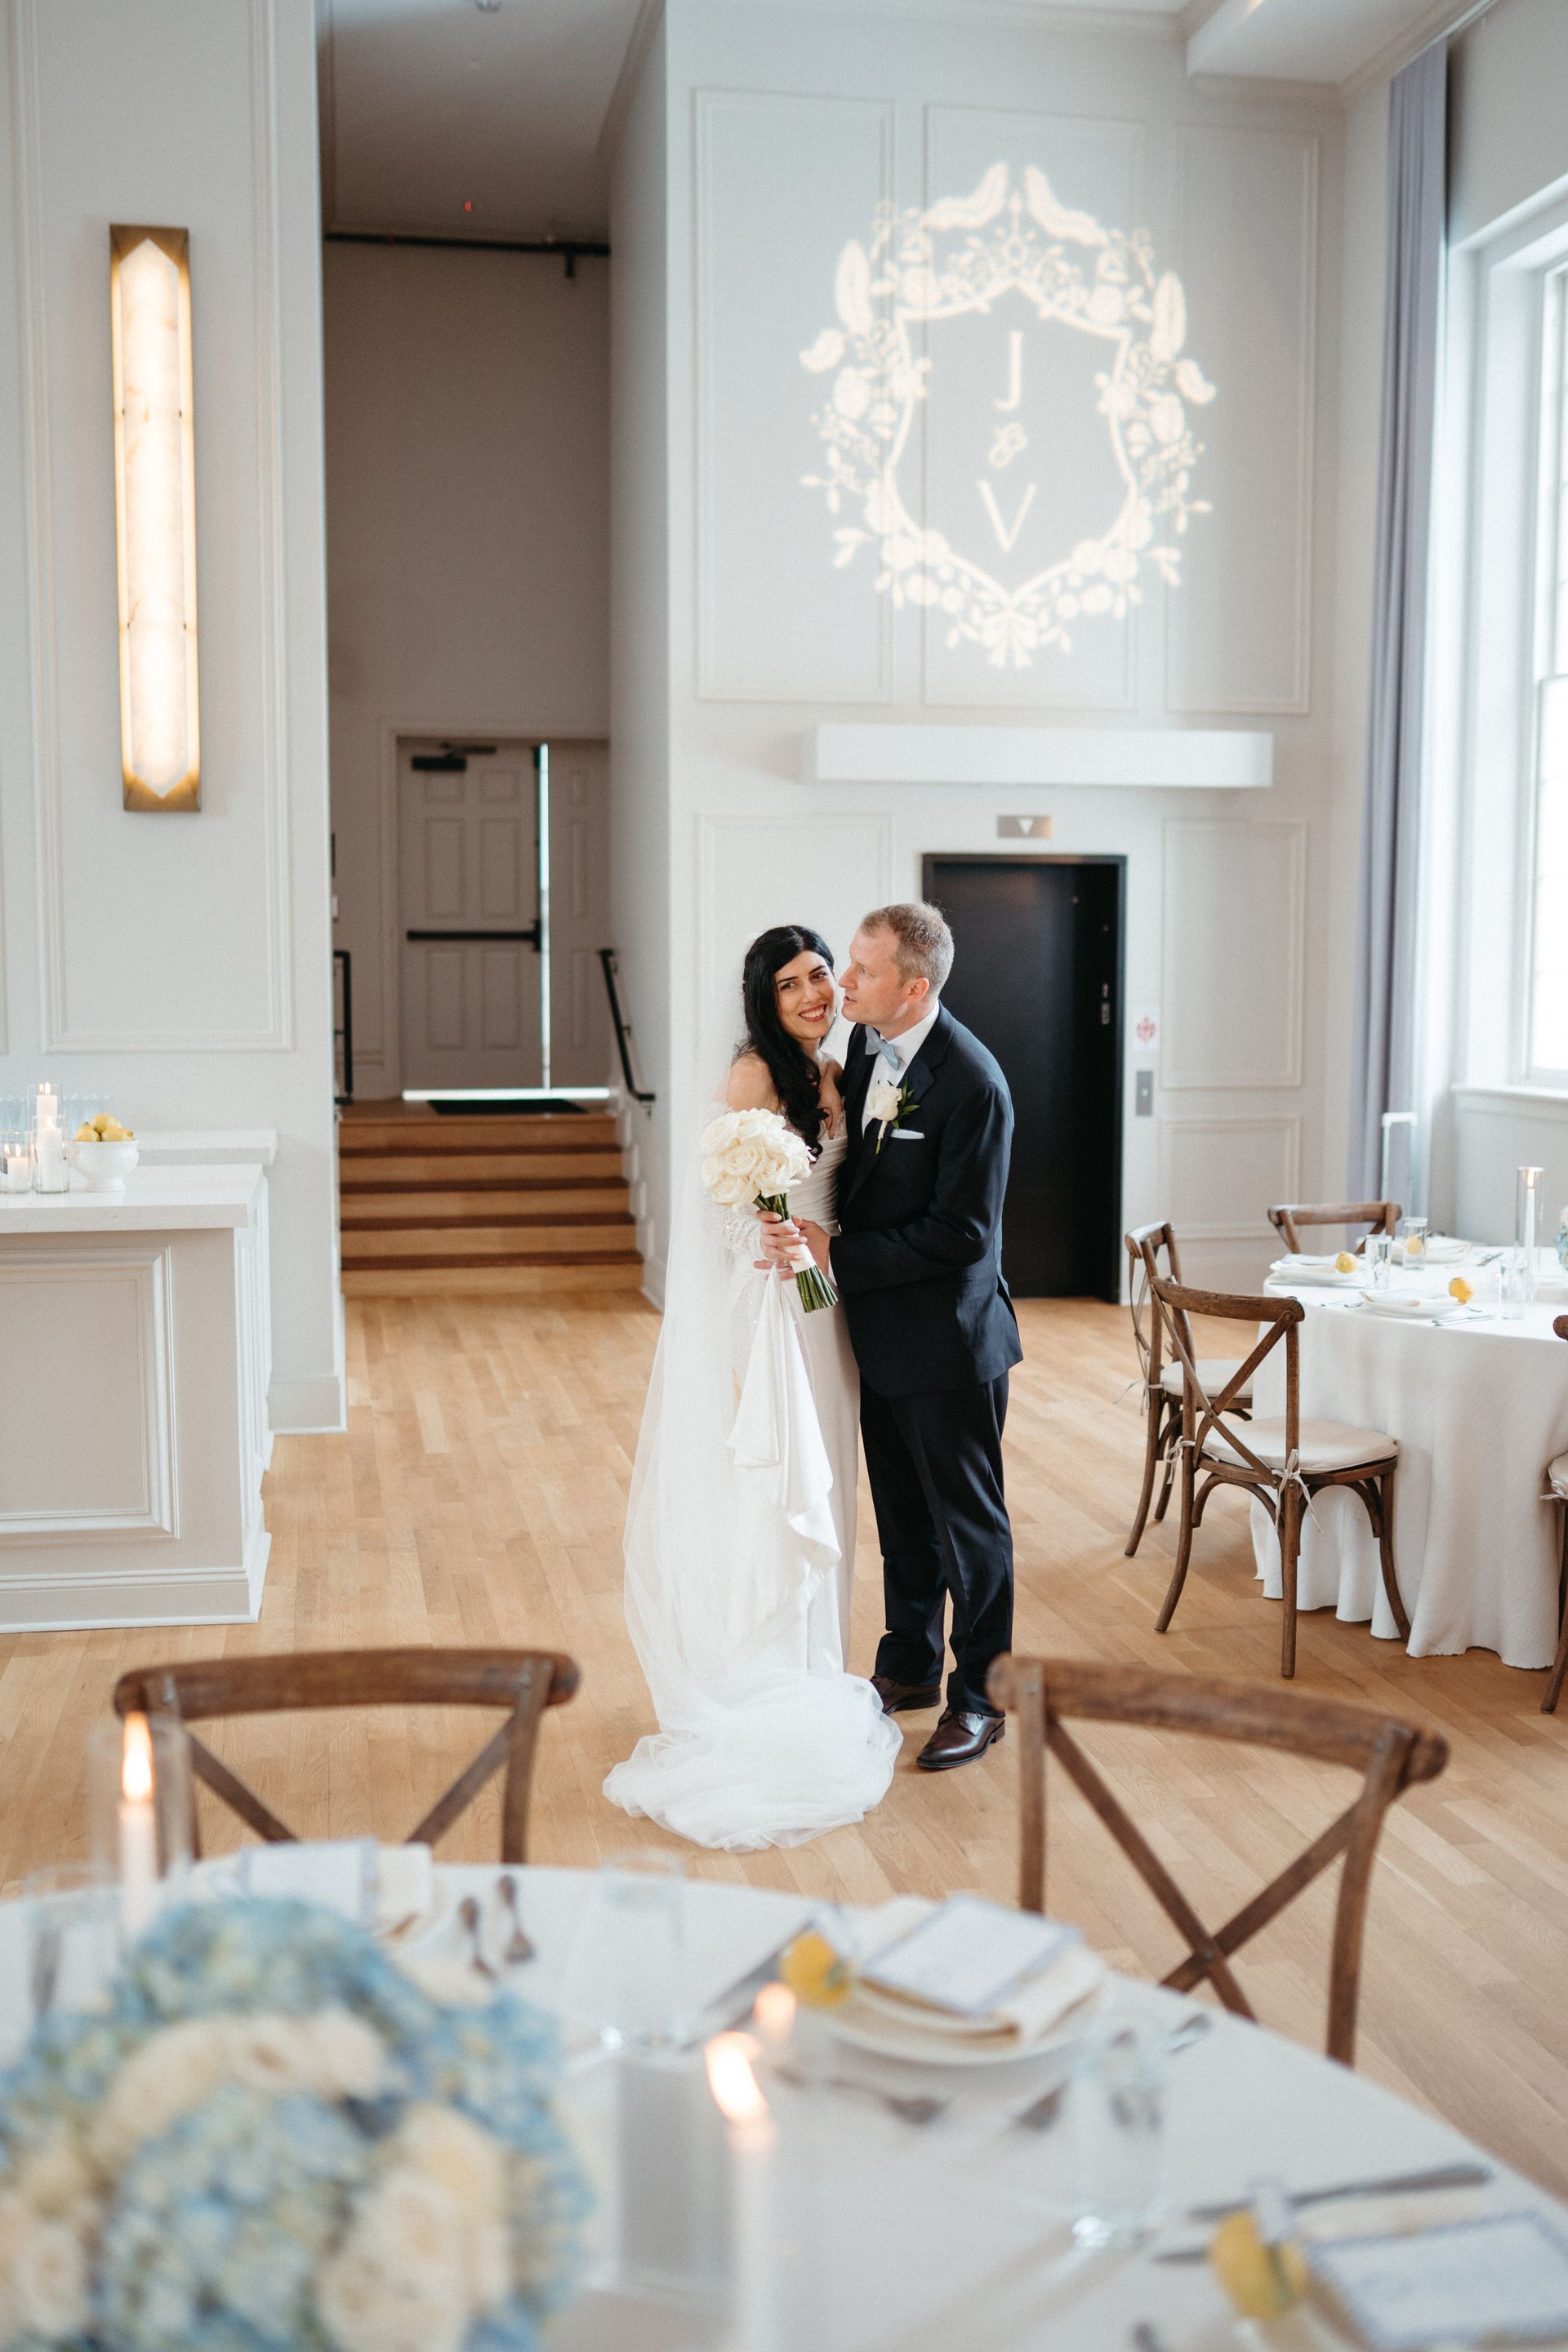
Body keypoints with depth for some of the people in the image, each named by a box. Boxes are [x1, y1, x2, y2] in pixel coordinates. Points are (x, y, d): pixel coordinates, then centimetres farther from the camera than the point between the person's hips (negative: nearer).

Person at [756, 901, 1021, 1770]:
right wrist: (803, 1222, -5)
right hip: (882, 1335, 8)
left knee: (967, 1521, 7)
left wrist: (837, 1255, -22)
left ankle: (980, 1697, 21)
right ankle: (909, 1668, 37)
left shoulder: (972, 1083, -23)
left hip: (947, 1339, -8)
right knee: (902, 1513, 20)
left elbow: (960, 1234, -24)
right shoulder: (866, 1048, 2)